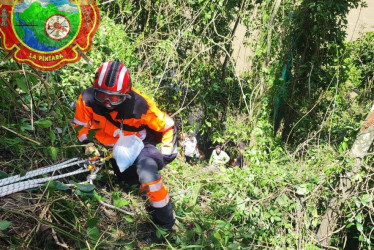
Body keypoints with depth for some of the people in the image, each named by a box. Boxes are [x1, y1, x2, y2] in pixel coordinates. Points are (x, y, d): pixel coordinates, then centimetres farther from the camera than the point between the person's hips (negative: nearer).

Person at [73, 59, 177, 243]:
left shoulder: (139, 104, -26)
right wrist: (87, 145, -14)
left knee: (147, 173, -30)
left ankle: (165, 224, -15)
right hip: (109, 149, 6)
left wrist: (167, 152, -15)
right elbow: (81, 126, -1)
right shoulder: (88, 99, -19)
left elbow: (167, 126, -13)